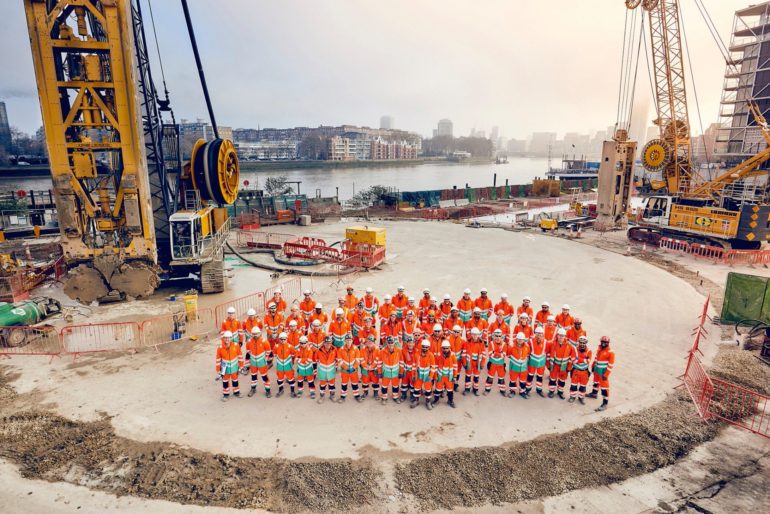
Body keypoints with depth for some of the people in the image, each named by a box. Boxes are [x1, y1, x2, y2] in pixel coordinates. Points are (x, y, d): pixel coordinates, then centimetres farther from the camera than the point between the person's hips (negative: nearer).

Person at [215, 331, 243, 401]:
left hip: (234, 367, 1)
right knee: (225, 381, 15)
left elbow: (240, 356, -4)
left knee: (235, 380, 19)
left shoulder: (236, 346, -17)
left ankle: (236, 392, 39)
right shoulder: (220, 348, -17)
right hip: (225, 368, -1)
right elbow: (218, 360, -9)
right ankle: (225, 394, 34)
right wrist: (218, 371, -4)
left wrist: (241, 366, 2)